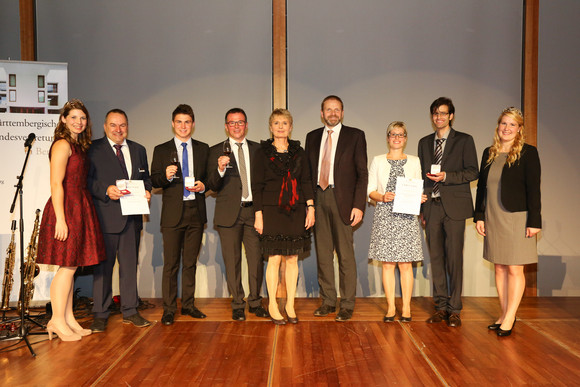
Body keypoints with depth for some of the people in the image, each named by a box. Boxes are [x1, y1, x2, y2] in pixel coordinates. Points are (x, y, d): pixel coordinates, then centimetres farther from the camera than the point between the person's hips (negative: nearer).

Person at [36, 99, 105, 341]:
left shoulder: (79, 145, 16)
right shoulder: (62, 144, -10)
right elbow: (56, 184, -15)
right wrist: (60, 219, -20)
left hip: (79, 210, 9)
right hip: (66, 209, -9)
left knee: (71, 266, 11)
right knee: (68, 265, -4)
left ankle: (68, 319, 19)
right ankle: (57, 321, 7)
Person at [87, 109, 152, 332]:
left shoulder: (138, 150, 16)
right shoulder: (93, 149, 1)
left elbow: (146, 178, 19)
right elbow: (87, 180, -4)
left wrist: (147, 191, -1)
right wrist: (106, 190, -20)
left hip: (132, 217, 4)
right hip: (105, 218, -4)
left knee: (130, 265, 10)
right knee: (103, 266, 3)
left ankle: (130, 312, 21)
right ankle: (100, 315, 14)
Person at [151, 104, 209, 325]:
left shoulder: (203, 149, 12)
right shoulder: (161, 150, 6)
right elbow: (154, 181, 2)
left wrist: (203, 185, -7)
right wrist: (166, 175, -18)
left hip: (196, 211, 2)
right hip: (173, 213, -2)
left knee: (190, 263, 11)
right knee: (171, 264, 0)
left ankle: (188, 305, 21)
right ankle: (169, 309, 10)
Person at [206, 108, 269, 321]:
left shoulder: (258, 149, 12)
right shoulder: (216, 151, 5)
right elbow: (212, 186, 0)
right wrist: (220, 169, -20)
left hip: (254, 211, 2)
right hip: (229, 213, -1)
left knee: (257, 259, 3)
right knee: (232, 261, 4)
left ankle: (255, 302, 19)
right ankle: (237, 305, 17)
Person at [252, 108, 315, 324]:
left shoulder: (298, 152, 11)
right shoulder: (263, 152, 2)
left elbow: (306, 181, 10)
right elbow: (257, 186, 0)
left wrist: (310, 207, 0)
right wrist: (258, 215, -6)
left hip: (296, 210, 3)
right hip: (272, 210, -3)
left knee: (292, 259, 5)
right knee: (275, 258, -1)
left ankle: (290, 304, 17)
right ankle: (272, 305, 13)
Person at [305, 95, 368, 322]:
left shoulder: (355, 136, 3)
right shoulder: (312, 137, 15)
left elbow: (362, 173, -1)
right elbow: (308, 171, 14)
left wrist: (359, 205, -10)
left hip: (342, 200, -4)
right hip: (318, 199, 4)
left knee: (345, 254, -1)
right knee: (323, 253, 9)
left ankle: (347, 305, 10)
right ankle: (328, 301, 20)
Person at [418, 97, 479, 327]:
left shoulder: (464, 141, 4)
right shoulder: (424, 143, 16)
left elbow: (473, 172, -1)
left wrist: (446, 176, -16)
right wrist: (421, 208, 12)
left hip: (454, 206, -4)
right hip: (432, 206, 4)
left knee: (454, 258, -3)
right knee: (436, 257, 5)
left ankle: (454, 309, 7)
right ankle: (441, 306, 15)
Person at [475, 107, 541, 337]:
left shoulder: (527, 153, -3)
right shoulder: (489, 153, 11)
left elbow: (534, 189, -7)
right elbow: (481, 186, 12)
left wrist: (534, 221, -11)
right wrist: (479, 216, 8)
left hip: (516, 218, -5)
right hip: (493, 218, 5)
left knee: (514, 269, 0)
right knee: (499, 267, 10)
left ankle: (509, 318, 8)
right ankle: (504, 315, 19)